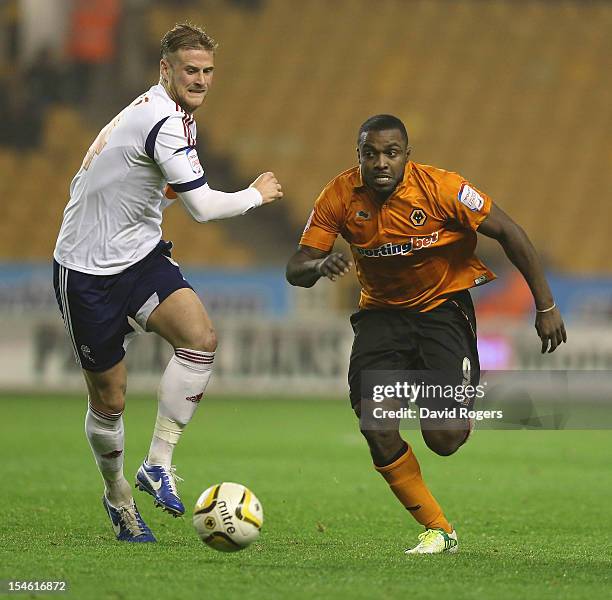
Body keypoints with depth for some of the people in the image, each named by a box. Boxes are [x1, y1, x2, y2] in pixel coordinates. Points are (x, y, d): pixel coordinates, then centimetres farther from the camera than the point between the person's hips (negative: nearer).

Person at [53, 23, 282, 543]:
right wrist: (257, 194, -7)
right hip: (88, 271, -8)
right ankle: (117, 494, 26)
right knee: (109, 398, 2)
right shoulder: (164, 121, -22)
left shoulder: (160, 112, 9)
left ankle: (158, 463, -11)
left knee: (201, 338, -19)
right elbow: (203, 207, -23)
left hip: (140, 254, 8)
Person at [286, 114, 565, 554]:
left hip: (445, 307, -3)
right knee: (378, 431, -15)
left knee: (443, 438, -15)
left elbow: (508, 232, -10)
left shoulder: (441, 188, -20)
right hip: (382, 313, 3)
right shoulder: (340, 196, -13)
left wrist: (545, 306, -9)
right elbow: (296, 270, -10)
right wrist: (321, 265, -36)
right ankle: (439, 531, 2)